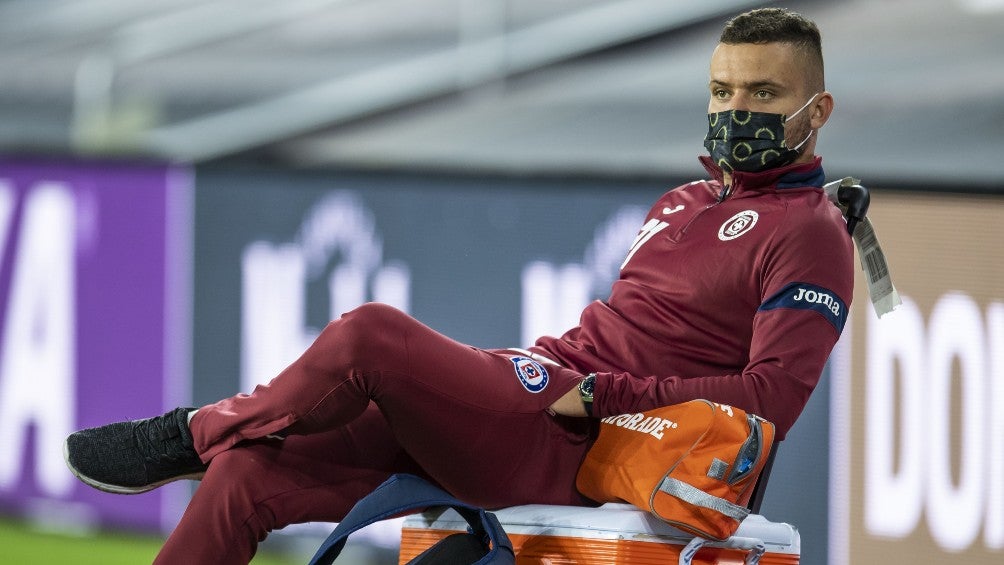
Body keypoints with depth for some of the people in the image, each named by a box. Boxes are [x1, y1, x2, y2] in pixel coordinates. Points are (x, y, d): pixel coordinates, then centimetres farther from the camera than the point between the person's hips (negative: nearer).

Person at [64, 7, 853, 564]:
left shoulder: (809, 236, -3)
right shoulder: (686, 205, 24)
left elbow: (771, 398, -15)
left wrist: (602, 395, -16)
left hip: (572, 450, -9)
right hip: (529, 397, 9)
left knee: (366, 337, -25)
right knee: (247, 474, -3)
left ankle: (192, 435, -2)